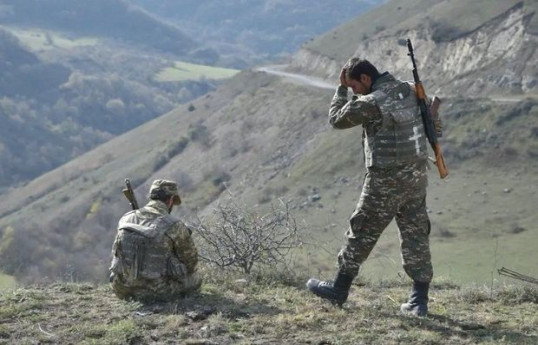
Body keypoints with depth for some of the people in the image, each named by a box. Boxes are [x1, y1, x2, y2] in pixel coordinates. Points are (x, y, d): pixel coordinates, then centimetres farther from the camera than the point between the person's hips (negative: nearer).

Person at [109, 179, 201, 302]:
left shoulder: (126, 219, 2)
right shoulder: (175, 226, -12)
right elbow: (190, 260, 2)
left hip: (122, 290, 4)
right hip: (157, 291, -3)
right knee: (195, 278, 22)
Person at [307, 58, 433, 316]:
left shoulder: (370, 103, -16)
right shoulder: (410, 91, 4)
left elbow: (337, 119, -2)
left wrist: (341, 89, 6)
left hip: (386, 179, -6)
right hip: (417, 174, 6)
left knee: (362, 233, 8)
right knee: (416, 235, 8)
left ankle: (339, 289, 20)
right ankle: (419, 300, 7)